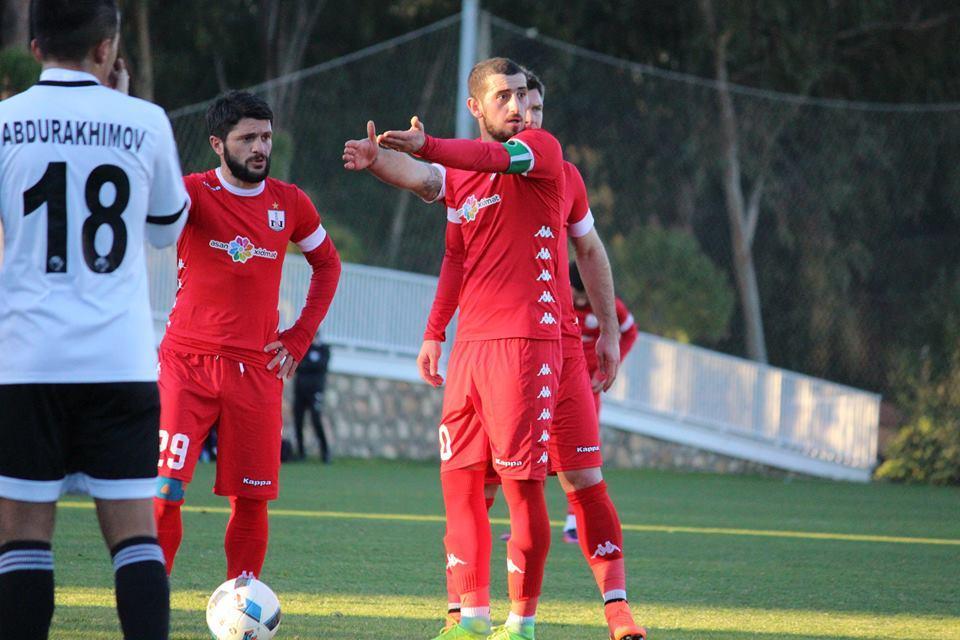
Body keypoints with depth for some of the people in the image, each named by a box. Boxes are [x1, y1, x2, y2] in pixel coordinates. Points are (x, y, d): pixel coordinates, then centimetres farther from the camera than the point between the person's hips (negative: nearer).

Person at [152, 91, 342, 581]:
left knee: (251, 500, 2)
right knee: (164, 492, -11)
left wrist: (299, 338, 13)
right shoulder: (195, 192, -3)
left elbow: (327, 263, 22)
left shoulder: (289, 204, 8)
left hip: (256, 370, 3)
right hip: (187, 365, -3)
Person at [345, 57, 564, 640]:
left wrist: (426, 146, -41)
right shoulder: (459, 175, 14)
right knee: (459, 479, 7)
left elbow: (500, 157, -23)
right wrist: (378, 161, -33)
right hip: (470, 344, 6)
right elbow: (420, 176, -8)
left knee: (522, 481, -6)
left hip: (526, 339, -6)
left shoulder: (542, 149, -1)